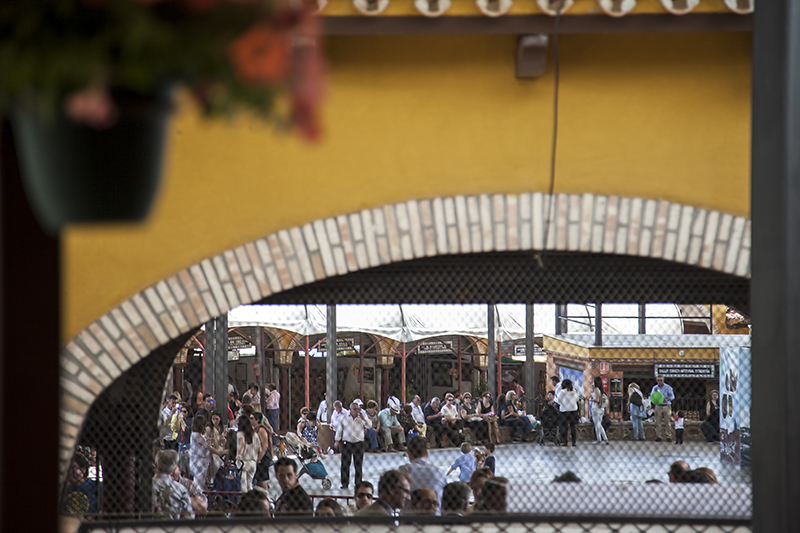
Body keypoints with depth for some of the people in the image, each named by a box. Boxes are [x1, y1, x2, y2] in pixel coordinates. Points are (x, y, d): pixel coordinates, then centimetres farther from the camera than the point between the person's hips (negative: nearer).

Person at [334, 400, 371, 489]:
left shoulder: (362, 418, 8)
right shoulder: (344, 418, 8)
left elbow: (369, 425, -3)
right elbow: (339, 430, 14)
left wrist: (363, 418, -16)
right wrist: (337, 441, 10)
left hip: (359, 443, 0)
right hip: (346, 443, 0)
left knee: (358, 464, 0)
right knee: (345, 464, -1)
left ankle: (358, 483, 8)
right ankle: (345, 483, 5)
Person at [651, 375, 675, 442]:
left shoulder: (667, 387, -2)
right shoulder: (654, 388, 7)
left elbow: (672, 396, -7)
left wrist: (667, 399, -26)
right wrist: (655, 392, -16)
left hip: (666, 406, -3)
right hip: (658, 406, 3)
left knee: (667, 422, -7)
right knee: (658, 422, -2)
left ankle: (669, 437, -4)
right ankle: (659, 437, 1)